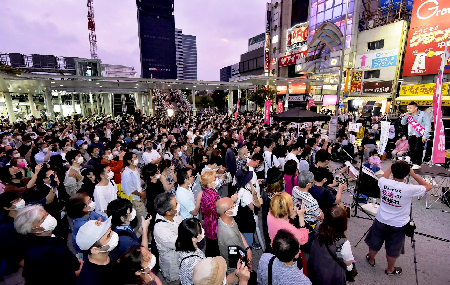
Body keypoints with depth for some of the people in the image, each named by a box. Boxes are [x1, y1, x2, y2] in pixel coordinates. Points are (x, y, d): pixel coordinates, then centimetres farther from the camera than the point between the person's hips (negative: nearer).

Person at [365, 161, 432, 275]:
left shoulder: (384, 183, -19)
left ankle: (371, 260, 47)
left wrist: (392, 167, 15)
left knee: (374, 243, 24)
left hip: (381, 220, 2)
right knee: (393, 249, 20)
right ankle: (390, 269, 42)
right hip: (398, 225, -2)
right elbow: (428, 186, -5)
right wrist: (413, 174, -6)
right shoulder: (409, 189, -26)